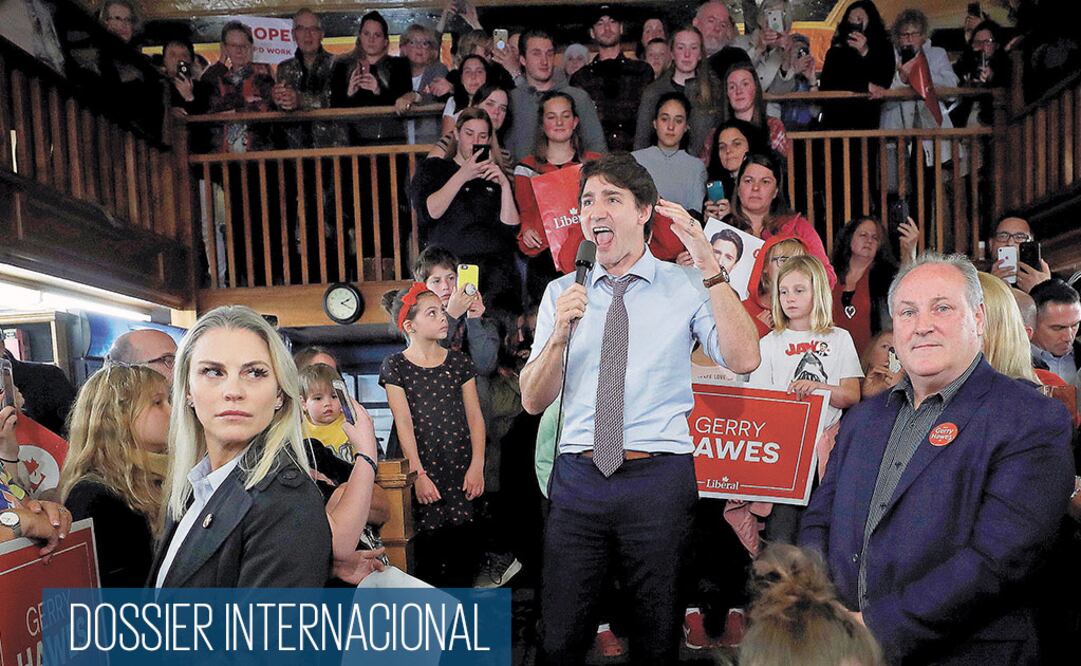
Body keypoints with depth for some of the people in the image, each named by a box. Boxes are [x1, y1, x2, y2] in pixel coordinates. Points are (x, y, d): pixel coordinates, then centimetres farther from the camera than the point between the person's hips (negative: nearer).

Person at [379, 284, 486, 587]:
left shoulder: (459, 362, 8)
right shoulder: (395, 366, 0)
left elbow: (474, 417, 6)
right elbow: (404, 423, -5)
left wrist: (477, 465, -3)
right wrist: (419, 474, -10)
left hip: (462, 470, 3)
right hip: (425, 470, -2)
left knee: (462, 551, 3)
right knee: (427, 550, -2)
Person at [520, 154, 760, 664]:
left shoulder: (685, 287, 2)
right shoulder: (561, 293, 9)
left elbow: (744, 360, -14)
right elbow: (533, 401, 4)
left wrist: (710, 267, -20)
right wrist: (559, 335, -13)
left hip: (658, 477, -1)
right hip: (578, 476, 2)